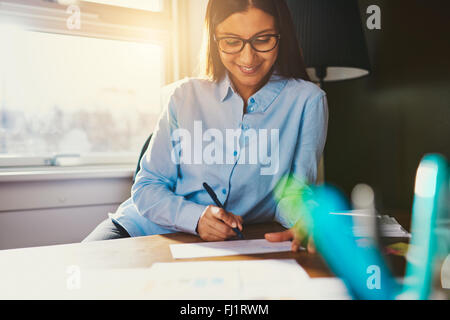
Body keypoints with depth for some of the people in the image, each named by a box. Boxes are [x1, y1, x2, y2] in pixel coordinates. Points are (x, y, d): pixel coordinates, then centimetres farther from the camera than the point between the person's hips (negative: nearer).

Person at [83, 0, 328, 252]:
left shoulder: (306, 101, -2)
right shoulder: (185, 96, 2)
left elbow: (293, 193, 0)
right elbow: (147, 187, 2)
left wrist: (302, 223, -25)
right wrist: (195, 217, -19)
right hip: (148, 229, 0)